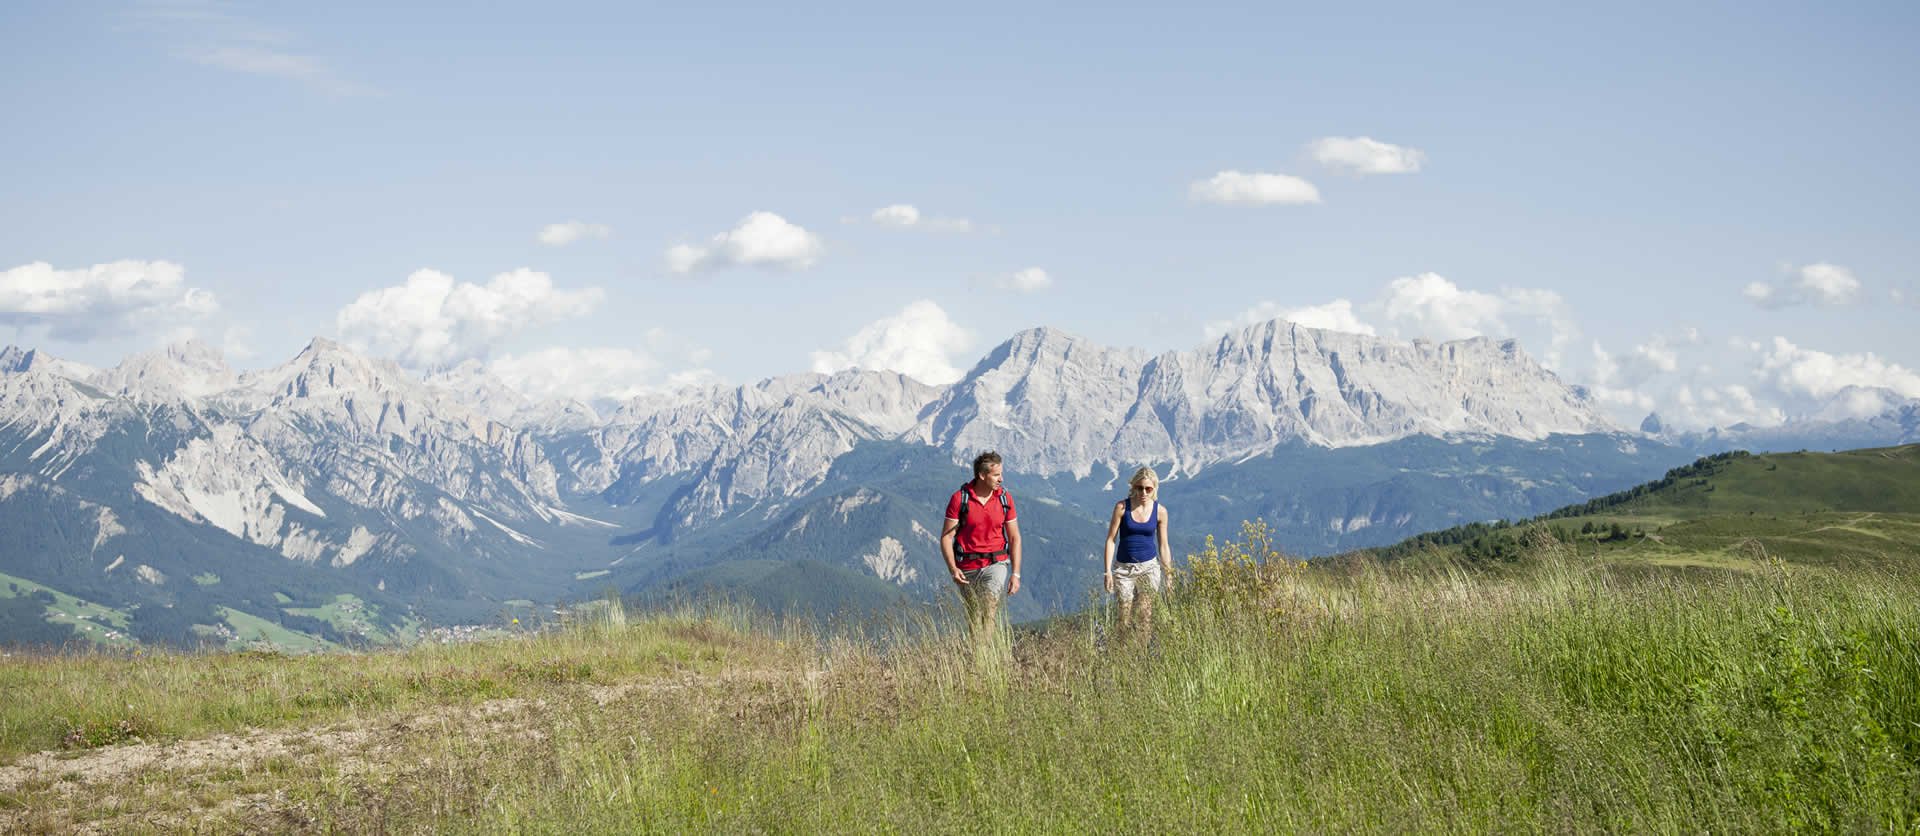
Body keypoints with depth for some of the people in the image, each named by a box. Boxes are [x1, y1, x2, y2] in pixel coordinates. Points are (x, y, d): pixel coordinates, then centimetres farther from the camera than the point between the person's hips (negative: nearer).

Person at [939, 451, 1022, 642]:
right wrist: (952, 568, -18)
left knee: (990, 606, -23)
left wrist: (1015, 574, -4)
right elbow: (946, 536, -5)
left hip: (996, 563, 0)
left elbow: (1014, 538, 5)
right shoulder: (960, 498, -6)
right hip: (968, 567, 0)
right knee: (973, 618, 7)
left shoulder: (1005, 498, 1)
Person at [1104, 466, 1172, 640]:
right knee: (1125, 615, 0)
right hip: (1124, 568, 0)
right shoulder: (1122, 507, -7)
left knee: (1146, 615, -8)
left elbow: (1163, 546, 5)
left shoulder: (1160, 511, -2)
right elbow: (1111, 539, -4)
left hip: (1149, 567, 0)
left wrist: (1169, 575, 4)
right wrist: (1108, 571, -9)